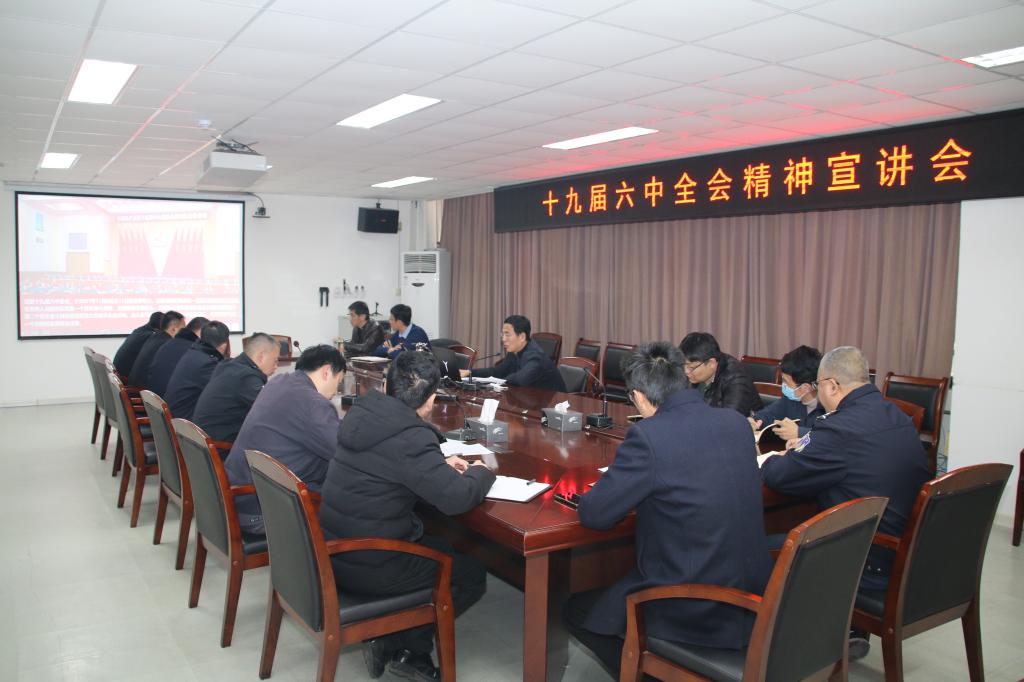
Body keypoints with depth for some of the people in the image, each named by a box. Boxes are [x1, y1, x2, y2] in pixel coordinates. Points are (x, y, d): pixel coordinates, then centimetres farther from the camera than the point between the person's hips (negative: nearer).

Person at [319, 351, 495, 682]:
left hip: (333, 549, 8)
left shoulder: (361, 414, 1)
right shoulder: (410, 437, -25)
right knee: (472, 573, 9)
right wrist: (480, 472, -5)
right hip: (368, 566, -8)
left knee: (439, 545, 26)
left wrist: (440, 465, 12)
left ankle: (408, 652, 20)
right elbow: (456, 498, -26)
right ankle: (397, 644, 10)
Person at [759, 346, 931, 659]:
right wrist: (805, 444, 20)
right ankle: (852, 630, 30)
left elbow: (778, 477, -14)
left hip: (874, 568, -9)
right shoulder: (899, 418, 4)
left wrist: (771, 460, 7)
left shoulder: (841, 428, -24)